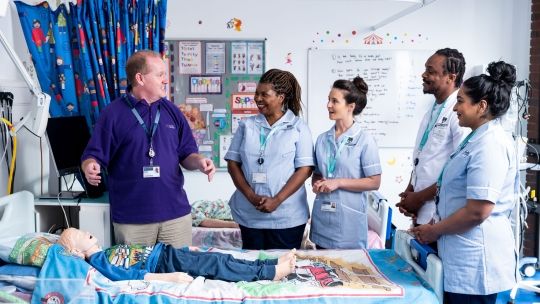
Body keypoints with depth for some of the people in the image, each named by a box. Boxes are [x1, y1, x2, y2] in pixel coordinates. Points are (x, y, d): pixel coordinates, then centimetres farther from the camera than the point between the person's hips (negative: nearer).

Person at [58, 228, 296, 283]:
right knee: (218, 266, -19)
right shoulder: (98, 262, -8)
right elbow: (130, 275, -19)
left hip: (166, 252, 9)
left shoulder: (108, 251, 21)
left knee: (222, 258, -4)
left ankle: (274, 263, -6)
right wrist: (170, 277, -30)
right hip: (165, 264, -9)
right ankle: (271, 273, -17)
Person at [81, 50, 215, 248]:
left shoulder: (171, 111, 9)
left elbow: (186, 154, 11)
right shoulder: (114, 113, -3)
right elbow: (93, 156, -3)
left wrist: (199, 162, -10)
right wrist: (90, 168, -25)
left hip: (176, 213, 3)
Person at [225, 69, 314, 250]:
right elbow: (233, 162, 4)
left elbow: (305, 168, -6)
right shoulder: (246, 125, 7)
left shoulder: (299, 128, 0)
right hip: (249, 215, 3)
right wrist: (251, 196, -10)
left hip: (287, 217, -2)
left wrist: (277, 200, -14)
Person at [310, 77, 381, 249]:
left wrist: (338, 183, -14)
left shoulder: (364, 140, -6)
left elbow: (374, 182, -8)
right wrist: (317, 184, -5)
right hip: (322, 218, 4)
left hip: (349, 221, -4)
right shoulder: (322, 139, 7)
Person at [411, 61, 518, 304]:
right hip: (466, 258, 9)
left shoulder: (489, 144, -19)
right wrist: (437, 227, 12)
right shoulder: (478, 139, 13)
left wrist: (435, 231, -11)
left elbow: (477, 211, -24)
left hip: (474, 263, -9)